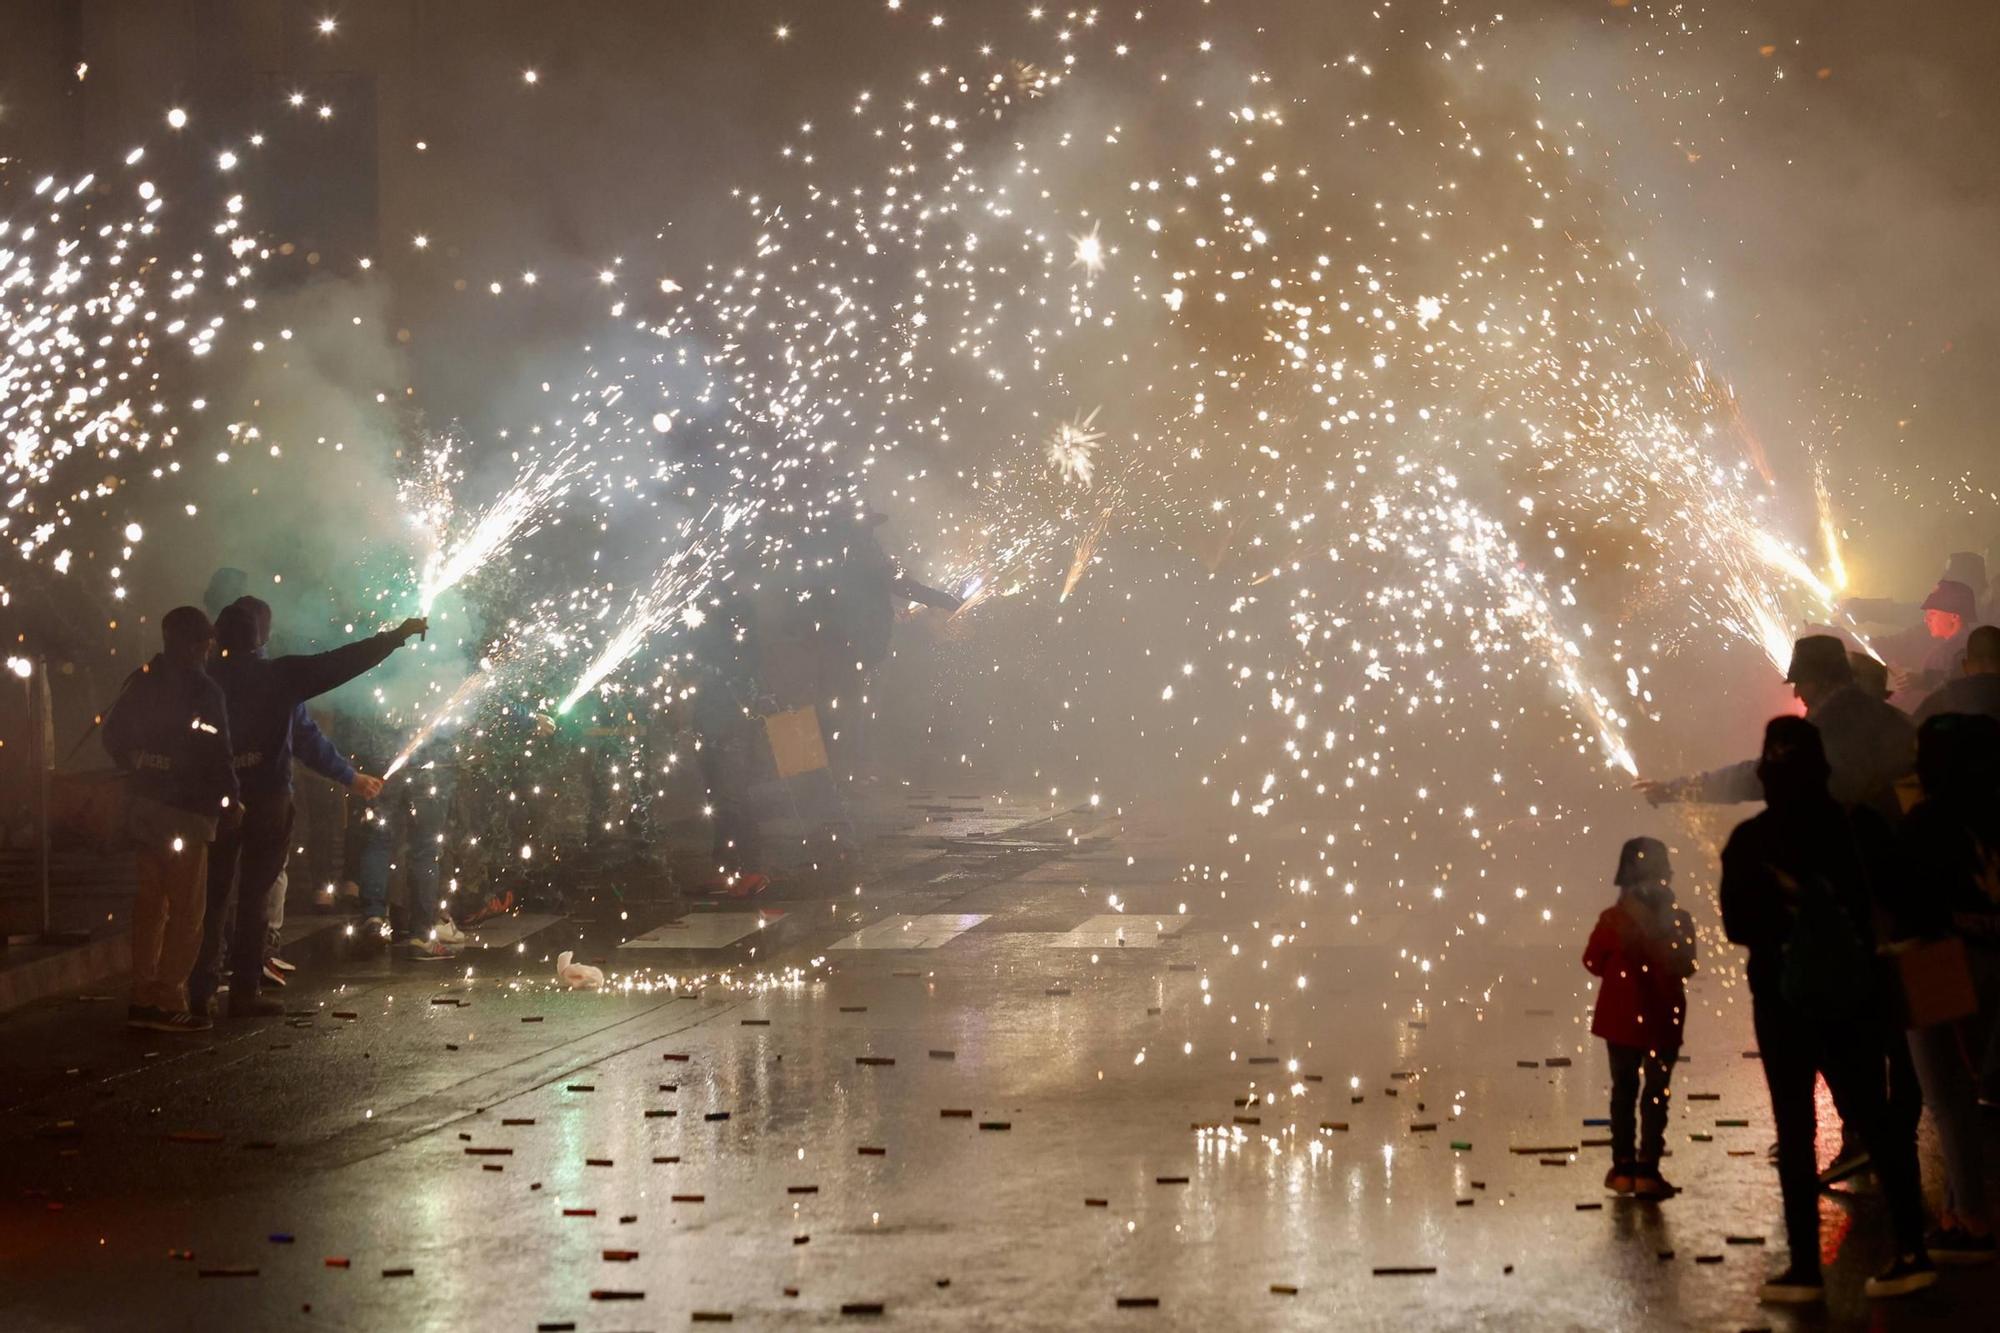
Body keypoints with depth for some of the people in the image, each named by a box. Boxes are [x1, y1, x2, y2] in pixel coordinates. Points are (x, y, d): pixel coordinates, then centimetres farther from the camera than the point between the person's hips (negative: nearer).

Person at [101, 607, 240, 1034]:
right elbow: (214, 756, -15)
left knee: (151, 902, 14)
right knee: (186, 908, -1)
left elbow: (114, 735, 16)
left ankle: (143, 998, 17)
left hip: (142, 802, 8)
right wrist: (231, 801, -3)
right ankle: (168, 1002, -4)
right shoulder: (202, 691, -14)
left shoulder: (141, 682, 7)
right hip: (185, 809, -7)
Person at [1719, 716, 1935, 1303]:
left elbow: (1737, 925, -7)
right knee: (1873, 1115, 9)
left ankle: (1806, 1266, -1)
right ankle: (1912, 1250, 4)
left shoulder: (1750, 841, -8)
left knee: (1796, 1128, 1)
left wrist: (1780, 920, 6)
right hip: (1853, 993, 3)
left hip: (1785, 997, -3)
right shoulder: (1860, 825, -2)